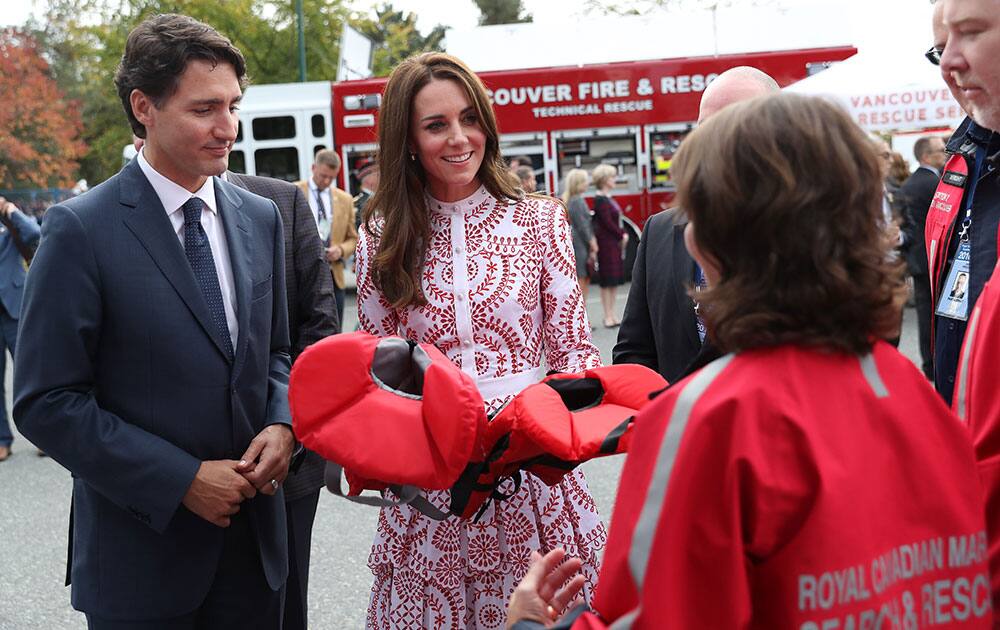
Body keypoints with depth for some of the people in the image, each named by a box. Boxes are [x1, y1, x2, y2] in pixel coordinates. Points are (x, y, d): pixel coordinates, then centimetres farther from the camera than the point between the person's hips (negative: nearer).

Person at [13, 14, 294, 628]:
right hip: (141, 554, -4)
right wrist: (181, 481, -16)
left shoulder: (261, 217, 6)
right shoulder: (82, 230, -11)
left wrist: (282, 425, -5)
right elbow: (47, 402, -13)